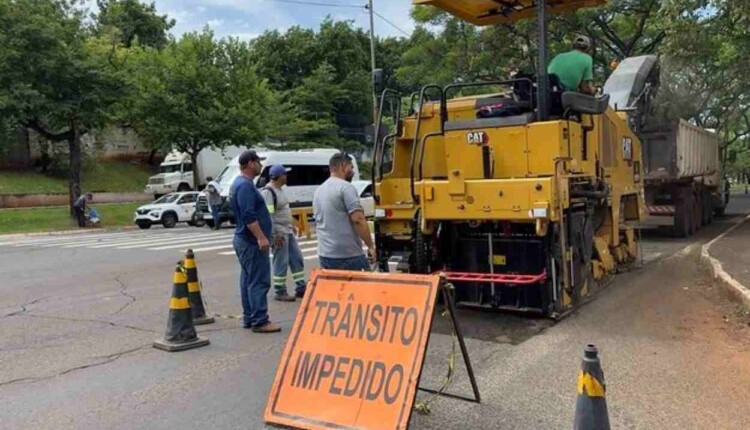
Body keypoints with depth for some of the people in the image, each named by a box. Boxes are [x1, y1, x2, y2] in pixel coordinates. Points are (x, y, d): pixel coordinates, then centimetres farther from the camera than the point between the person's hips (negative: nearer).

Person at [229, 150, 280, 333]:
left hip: (245, 240, 11)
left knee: (248, 280, 13)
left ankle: (249, 318, 20)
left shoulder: (240, 183, 17)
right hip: (252, 242, -11)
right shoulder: (245, 185, -17)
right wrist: (261, 237, -26)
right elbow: (249, 216, -25)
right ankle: (260, 321, -6)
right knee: (259, 282, -8)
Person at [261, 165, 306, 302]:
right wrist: (275, 234, -24)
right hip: (279, 233, -10)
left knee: (297, 259, 12)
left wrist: (292, 225, 21)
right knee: (281, 263, -2)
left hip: (288, 231, 10)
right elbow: (268, 216, -23)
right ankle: (280, 292, 10)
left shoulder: (281, 189, 12)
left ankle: (301, 288, 21)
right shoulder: (268, 192, -18)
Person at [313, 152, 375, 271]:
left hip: (325, 255, 8)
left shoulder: (319, 191, 15)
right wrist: (370, 245, -11)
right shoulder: (346, 187, -10)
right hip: (348, 255, -8)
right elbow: (358, 219, -18)